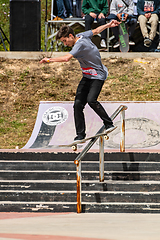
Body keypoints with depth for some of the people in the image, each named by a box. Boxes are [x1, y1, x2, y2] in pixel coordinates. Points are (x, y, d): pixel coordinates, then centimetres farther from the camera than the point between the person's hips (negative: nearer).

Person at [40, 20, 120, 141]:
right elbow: (95, 31, 15)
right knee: (78, 104, -3)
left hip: (98, 76, -9)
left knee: (91, 100, -28)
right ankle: (80, 134, 0)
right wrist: (108, 25, 28)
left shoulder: (80, 45, -28)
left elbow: (66, 58, -39)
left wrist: (50, 60, -32)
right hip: (87, 76, 9)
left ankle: (109, 124, -12)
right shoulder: (81, 35, 0)